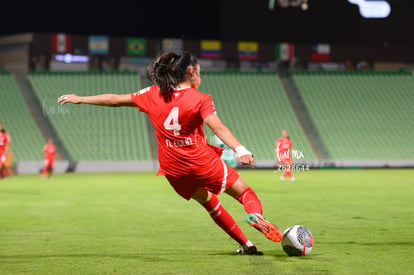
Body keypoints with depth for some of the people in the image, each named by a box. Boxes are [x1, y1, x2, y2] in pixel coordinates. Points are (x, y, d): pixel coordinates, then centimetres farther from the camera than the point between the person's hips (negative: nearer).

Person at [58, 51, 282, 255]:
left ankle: (246, 244, 22)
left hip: (174, 170, 5)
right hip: (202, 162, -5)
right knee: (244, 191, 5)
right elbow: (217, 127, -23)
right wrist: (240, 150, -33)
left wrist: (81, 99, 20)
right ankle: (255, 213, -29)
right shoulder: (200, 99, -7)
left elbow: (116, 100, 10)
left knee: (209, 202, 23)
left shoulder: (154, 95, 5)